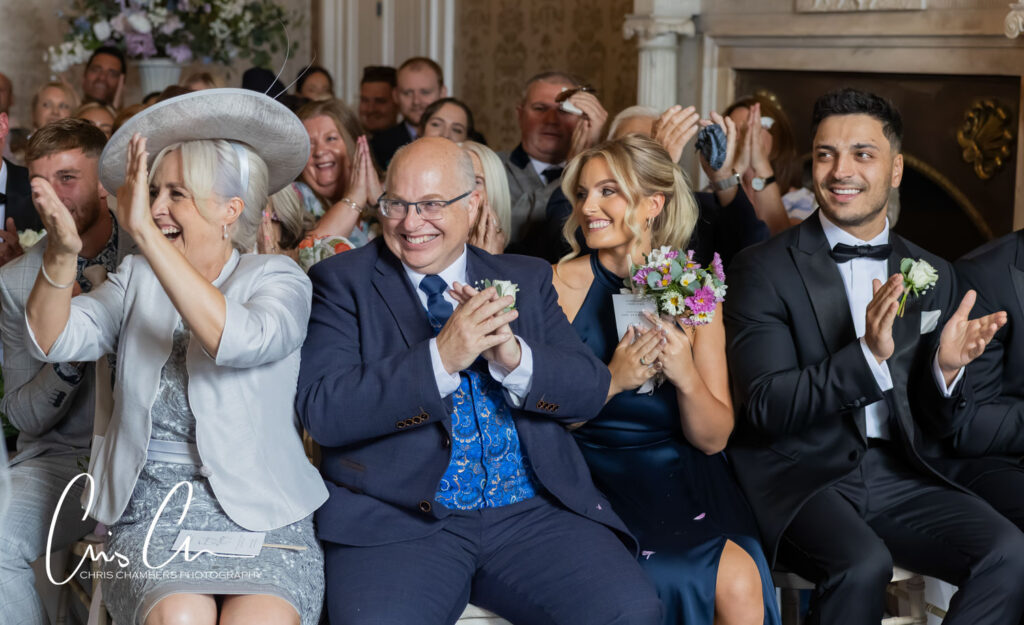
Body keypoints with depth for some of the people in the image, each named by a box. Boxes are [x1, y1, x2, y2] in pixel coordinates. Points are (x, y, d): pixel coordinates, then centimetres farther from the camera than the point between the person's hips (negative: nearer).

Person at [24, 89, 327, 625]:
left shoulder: (278, 279, 3)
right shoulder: (136, 279, 14)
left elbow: (238, 340, -20)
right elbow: (54, 342, -1)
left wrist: (145, 234, -23)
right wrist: (61, 254, -20)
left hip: (260, 513, -2)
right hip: (150, 512, 2)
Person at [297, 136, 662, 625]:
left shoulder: (527, 280, 15)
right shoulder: (341, 283, 5)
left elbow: (590, 391, 6)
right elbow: (323, 412, -8)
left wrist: (513, 356, -14)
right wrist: (441, 358, -19)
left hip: (532, 512, 3)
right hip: (396, 520, -2)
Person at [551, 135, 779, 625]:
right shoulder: (561, 285, -4)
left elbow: (713, 439, 3)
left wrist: (687, 377, -16)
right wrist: (612, 381, -19)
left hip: (683, 478, 3)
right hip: (600, 477, -2)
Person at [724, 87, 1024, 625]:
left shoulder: (933, 276, 11)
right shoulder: (763, 268, -3)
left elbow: (938, 425, 13)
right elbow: (765, 407, -12)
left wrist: (946, 368, -10)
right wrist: (867, 355, -25)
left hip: (897, 476, 4)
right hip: (800, 475, -4)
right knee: (863, 564, -34)